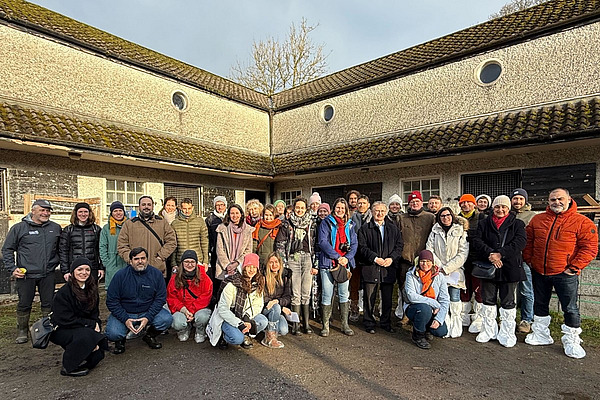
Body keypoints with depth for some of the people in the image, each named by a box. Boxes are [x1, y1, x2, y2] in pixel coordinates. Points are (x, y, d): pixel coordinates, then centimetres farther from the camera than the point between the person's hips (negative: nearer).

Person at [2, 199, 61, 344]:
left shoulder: (56, 228, 8)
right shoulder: (19, 228, -1)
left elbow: (61, 249, 18)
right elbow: (7, 249, 3)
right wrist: (12, 269, -5)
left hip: (48, 275, 2)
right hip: (25, 275, -2)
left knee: (48, 303, 9)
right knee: (24, 304, 8)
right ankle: (22, 331, 26)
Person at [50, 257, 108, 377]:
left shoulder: (91, 291, 1)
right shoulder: (63, 293, -18)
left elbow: (95, 315, 3)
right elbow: (66, 320, -20)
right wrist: (92, 324, -18)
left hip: (84, 330, 6)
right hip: (60, 331, -6)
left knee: (102, 344, -16)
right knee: (85, 335, -33)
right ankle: (68, 368, -12)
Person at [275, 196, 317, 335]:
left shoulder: (312, 224, 10)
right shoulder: (286, 224, 6)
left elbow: (316, 244, 9)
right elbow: (280, 244, 3)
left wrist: (315, 264, 4)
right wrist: (283, 264, -4)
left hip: (308, 259, 2)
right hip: (293, 259, -2)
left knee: (306, 294, 5)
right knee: (296, 294, -2)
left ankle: (306, 324, 14)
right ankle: (295, 325, 7)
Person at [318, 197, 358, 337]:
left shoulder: (349, 225, 13)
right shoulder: (326, 222, 0)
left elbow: (354, 243, 9)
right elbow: (323, 242, -9)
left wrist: (347, 257, -8)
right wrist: (337, 256, -14)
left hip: (345, 263, 4)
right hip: (328, 262, -3)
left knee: (344, 294, 8)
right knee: (327, 295, -1)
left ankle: (345, 325, 18)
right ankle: (325, 326, 10)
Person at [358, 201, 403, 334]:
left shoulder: (393, 229, 13)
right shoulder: (365, 228, 2)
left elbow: (399, 246, 8)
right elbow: (362, 247, -5)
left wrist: (391, 258, -8)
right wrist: (375, 258, -15)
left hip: (388, 268, 3)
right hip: (370, 268, -3)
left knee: (387, 298, 11)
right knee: (370, 298, 4)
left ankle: (386, 323, 27)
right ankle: (369, 323, 18)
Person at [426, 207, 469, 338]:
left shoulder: (461, 232, 1)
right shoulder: (435, 231, 8)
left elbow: (463, 254, -5)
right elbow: (429, 249, 3)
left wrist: (447, 268, -11)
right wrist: (439, 266, -7)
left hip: (455, 270, -1)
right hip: (438, 271, 2)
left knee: (454, 298, -1)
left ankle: (456, 327, 13)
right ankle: (445, 326, 10)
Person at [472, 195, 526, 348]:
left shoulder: (517, 224, 3)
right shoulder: (484, 224, 8)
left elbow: (520, 242, -12)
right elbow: (477, 241, -4)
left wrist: (501, 254, -22)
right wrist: (490, 254, -20)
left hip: (510, 268, -2)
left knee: (508, 302, 7)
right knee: (488, 300, 11)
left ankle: (507, 333, 21)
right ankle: (488, 331, 25)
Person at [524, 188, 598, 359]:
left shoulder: (582, 222, -7)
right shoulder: (537, 219, 5)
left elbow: (590, 248, -9)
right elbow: (528, 242, 12)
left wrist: (574, 267, -13)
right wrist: (528, 260, 4)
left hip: (565, 274, -4)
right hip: (539, 272, 4)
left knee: (570, 308, 6)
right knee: (540, 304, 16)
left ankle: (571, 341, 24)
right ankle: (541, 334, 32)